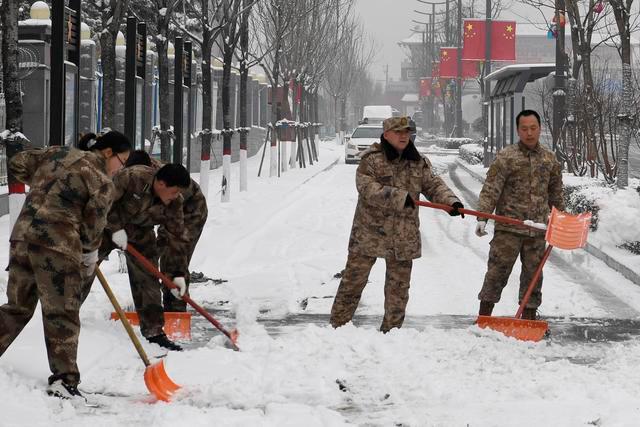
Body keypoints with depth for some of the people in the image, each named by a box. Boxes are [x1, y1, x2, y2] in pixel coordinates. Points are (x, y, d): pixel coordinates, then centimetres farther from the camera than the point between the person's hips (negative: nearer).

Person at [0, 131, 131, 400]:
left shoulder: (57, 154, 15)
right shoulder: (103, 182, -2)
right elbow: (93, 225, 1)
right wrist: (90, 254, 18)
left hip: (22, 237, 6)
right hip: (57, 247, -6)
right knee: (62, 316, 2)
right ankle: (64, 380, 1)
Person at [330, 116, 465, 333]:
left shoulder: (419, 163, 8)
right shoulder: (371, 160, -8)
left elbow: (433, 185, 3)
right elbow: (368, 189, -20)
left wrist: (451, 201, -17)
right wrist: (399, 197, -29)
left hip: (403, 237, 4)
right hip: (370, 232, -4)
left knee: (398, 287, 9)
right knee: (353, 281, 2)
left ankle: (391, 331, 20)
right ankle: (338, 326, 10)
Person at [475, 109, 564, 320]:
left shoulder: (550, 159, 9)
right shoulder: (506, 156, -6)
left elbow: (556, 194, 19)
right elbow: (490, 190, -11)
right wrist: (482, 217, -20)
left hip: (537, 231, 4)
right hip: (508, 228, -4)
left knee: (533, 274, 10)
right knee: (497, 272, -3)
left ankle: (528, 318, 19)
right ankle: (483, 318, 3)